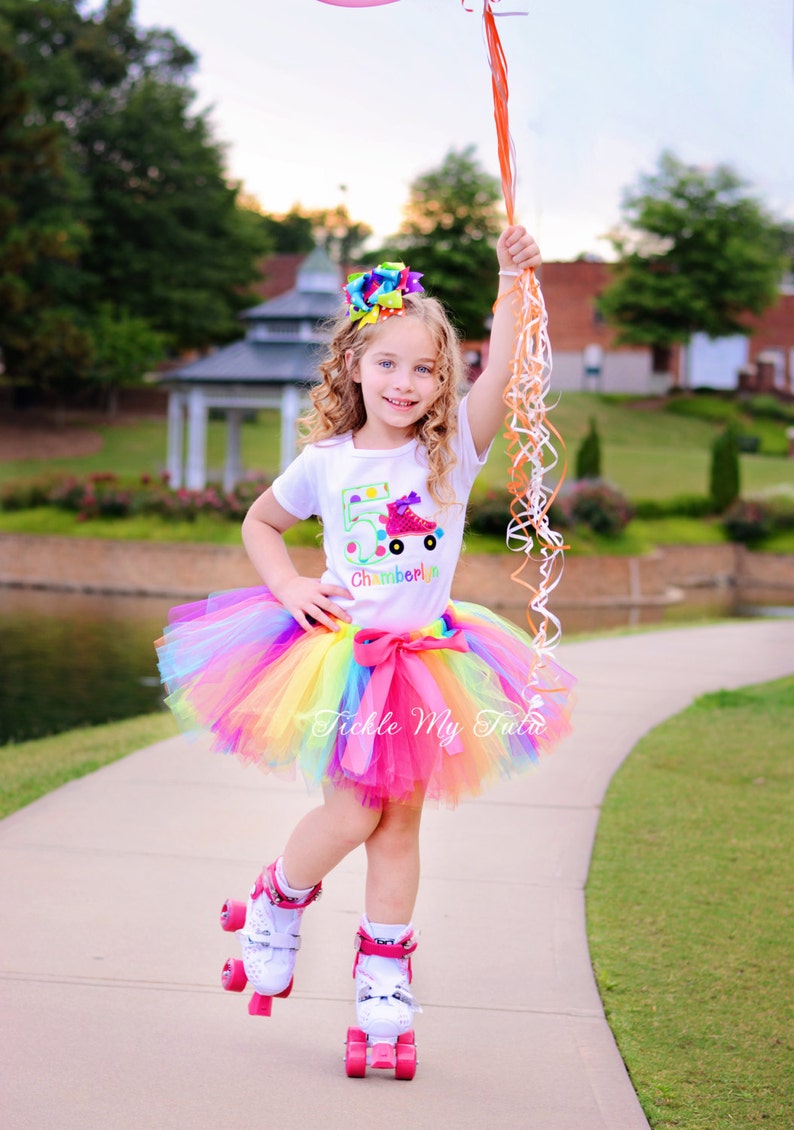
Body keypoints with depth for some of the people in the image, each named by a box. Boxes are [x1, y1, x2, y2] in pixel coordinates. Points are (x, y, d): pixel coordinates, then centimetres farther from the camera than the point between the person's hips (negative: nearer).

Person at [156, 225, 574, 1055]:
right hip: (341, 652, -1)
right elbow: (259, 524, 16)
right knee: (354, 813, -8)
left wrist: (512, 284, -31)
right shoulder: (326, 463, 0)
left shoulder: (453, 451, -2)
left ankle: (383, 966, 20)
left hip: (424, 659, 1)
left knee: (401, 821, 6)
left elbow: (500, 376, -19)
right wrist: (291, 589, -1)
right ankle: (279, 899, 22)